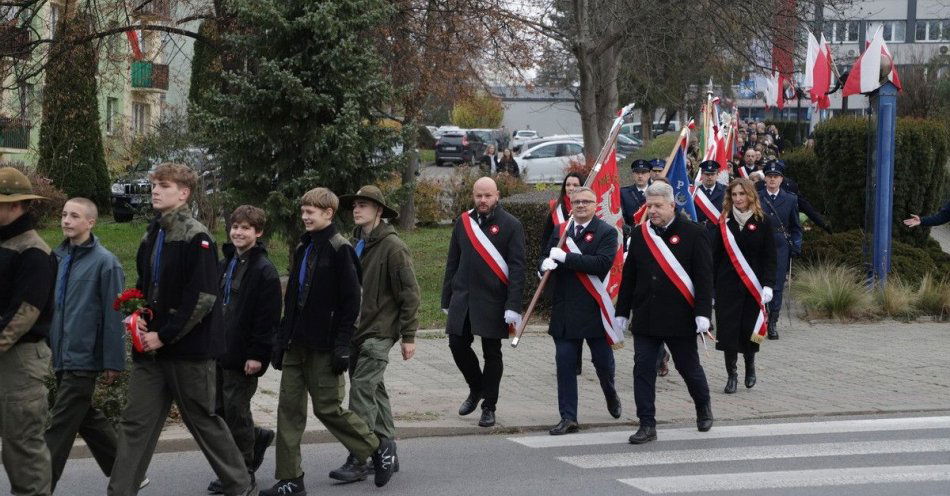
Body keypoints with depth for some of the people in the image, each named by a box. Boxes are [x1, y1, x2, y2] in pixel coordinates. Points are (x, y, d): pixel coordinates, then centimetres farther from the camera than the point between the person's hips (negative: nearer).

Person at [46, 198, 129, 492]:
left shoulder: (105, 263, -11)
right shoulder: (58, 258, 9)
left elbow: (113, 316, -12)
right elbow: (51, 305, 15)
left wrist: (113, 362, -13)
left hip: (82, 360, -7)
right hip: (61, 358, 7)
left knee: (59, 429, -6)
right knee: (88, 420, 16)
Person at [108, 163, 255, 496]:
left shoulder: (196, 238, -11)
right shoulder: (152, 237, 13)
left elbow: (203, 298, -17)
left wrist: (164, 336, -16)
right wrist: (137, 317, 3)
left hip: (188, 350, -7)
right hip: (150, 348, 7)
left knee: (204, 421, 5)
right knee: (135, 424, 2)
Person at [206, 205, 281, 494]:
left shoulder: (264, 270, -10)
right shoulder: (224, 266, 14)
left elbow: (268, 317, -14)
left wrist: (257, 354, -18)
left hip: (243, 356, -8)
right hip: (218, 352, 8)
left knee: (236, 411, -1)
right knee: (217, 410, 9)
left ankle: (242, 472, 12)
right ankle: (259, 438, 32)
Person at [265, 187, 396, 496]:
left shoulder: (340, 249, -10)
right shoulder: (303, 248, 14)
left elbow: (351, 300, -13)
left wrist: (342, 345, -17)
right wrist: (282, 339, 14)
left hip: (324, 347, -7)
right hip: (297, 344, 8)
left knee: (328, 408, -2)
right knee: (289, 409, 3)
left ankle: (379, 449, 19)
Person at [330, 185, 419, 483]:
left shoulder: (392, 247, -10)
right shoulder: (354, 244, 11)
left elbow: (409, 294, -9)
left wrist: (408, 336, -10)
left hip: (379, 331, -7)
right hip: (354, 330, 7)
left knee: (362, 389, -12)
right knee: (374, 391, 13)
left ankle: (358, 460, -10)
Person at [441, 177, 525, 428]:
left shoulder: (511, 225, -5)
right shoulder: (463, 222, 9)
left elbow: (517, 268, -9)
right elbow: (452, 263, 14)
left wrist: (513, 306, -16)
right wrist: (447, 300, 12)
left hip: (493, 302, -4)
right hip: (463, 300, 4)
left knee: (492, 354, 3)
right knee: (458, 345, 3)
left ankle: (489, 407, 15)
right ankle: (477, 388, 29)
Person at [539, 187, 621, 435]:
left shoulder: (607, 233, -4)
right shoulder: (560, 232, 12)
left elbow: (602, 263, -18)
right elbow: (547, 261, 12)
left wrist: (565, 258, -19)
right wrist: (547, 264, -14)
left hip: (595, 309, -3)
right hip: (565, 310, 3)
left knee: (603, 361, 8)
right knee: (565, 364, -1)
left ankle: (611, 395, 40)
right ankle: (568, 418, 4)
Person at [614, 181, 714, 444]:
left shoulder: (693, 233, -6)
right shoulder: (639, 234, 7)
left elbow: (704, 277, -8)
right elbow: (628, 277, 11)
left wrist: (702, 314, -15)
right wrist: (622, 312, 9)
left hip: (680, 318, -3)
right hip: (645, 318, 3)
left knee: (689, 367, 11)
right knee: (643, 370, -2)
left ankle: (703, 407, 38)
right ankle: (647, 425, 3)